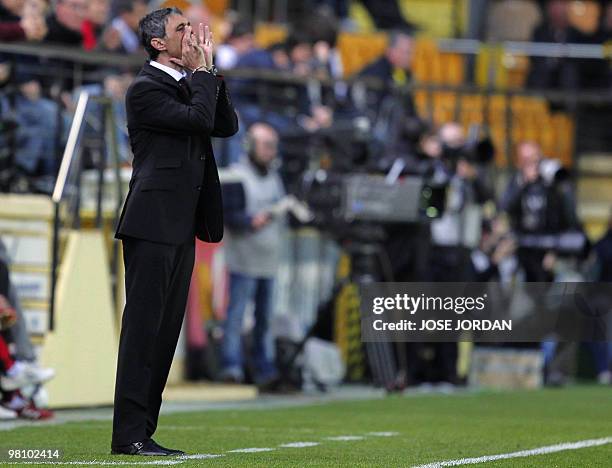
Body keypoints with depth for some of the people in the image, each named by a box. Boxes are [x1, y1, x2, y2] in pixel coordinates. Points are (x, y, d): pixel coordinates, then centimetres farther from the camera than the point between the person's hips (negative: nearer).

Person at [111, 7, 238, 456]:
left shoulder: (188, 84, 19)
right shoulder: (146, 89, -8)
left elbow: (227, 126, 12)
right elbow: (197, 118, -20)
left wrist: (210, 70, 6)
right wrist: (201, 72, -6)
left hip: (181, 229, 9)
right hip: (153, 225, -9)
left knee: (165, 331, 7)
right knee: (143, 328, -9)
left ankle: (144, 432, 9)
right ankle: (129, 435, -9)